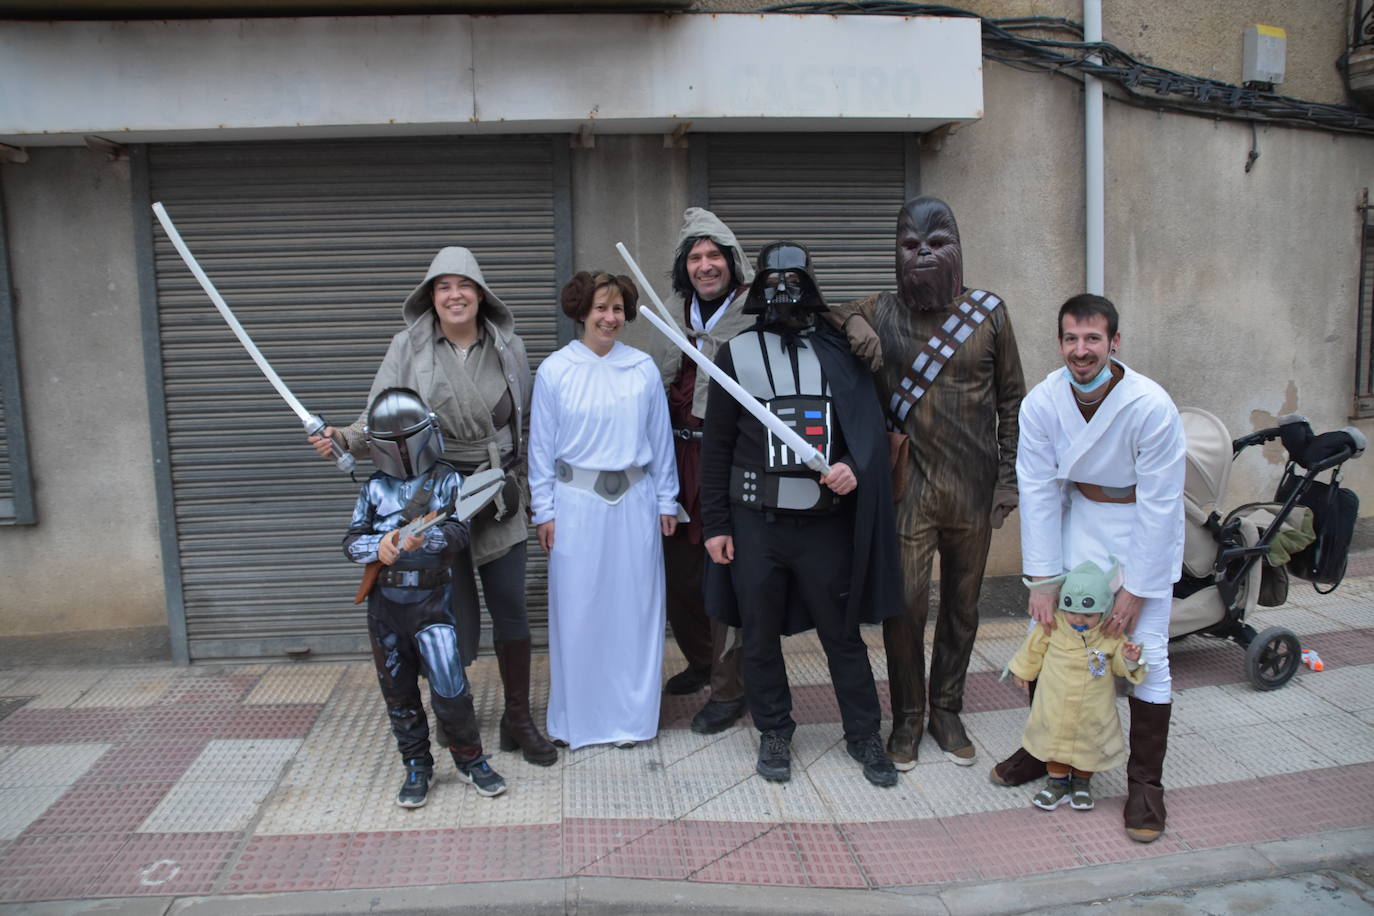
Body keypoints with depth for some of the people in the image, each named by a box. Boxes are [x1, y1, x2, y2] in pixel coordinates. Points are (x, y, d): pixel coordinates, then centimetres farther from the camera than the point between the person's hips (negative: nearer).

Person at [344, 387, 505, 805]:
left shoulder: (446, 480, -2)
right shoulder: (375, 488, 7)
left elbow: (458, 533, -14)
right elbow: (352, 540, 5)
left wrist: (425, 539, -34)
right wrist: (377, 546, -17)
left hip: (432, 601, -3)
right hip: (385, 603, 3)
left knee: (450, 691, -6)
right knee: (399, 692, 12)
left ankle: (470, 758, 17)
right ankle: (417, 767, 28)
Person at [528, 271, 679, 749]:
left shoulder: (643, 368, 1)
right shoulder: (554, 371, -2)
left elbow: (661, 439, 7)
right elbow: (541, 446, 2)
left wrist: (666, 501, 8)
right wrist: (544, 511, 0)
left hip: (634, 500, 1)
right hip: (577, 501, -1)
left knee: (634, 607, 7)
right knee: (577, 610, 6)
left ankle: (630, 715, 23)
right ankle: (576, 718, 21)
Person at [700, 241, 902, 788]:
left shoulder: (838, 353, 6)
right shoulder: (736, 355, 3)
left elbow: (868, 425, 4)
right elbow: (716, 447, 3)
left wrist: (853, 466, -18)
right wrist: (715, 523, 0)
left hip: (826, 520, 0)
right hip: (755, 521, 0)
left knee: (842, 632, 9)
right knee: (760, 634, 11)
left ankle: (864, 736, 26)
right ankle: (773, 733, 30)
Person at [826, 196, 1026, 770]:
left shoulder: (988, 312, 2)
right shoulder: (879, 315, 0)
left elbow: (1012, 401, 6)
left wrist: (1009, 479, 1)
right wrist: (851, 324, -11)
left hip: (974, 486, 1)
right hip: (910, 485, -1)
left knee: (962, 605, 12)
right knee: (905, 606, 0)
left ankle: (947, 711, 31)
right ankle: (907, 718, 20)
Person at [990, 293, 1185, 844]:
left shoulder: (1151, 407, -25)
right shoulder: (1041, 403, -15)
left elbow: (1160, 504, -20)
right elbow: (1038, 491, -11)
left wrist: (1134, 591, -18)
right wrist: (1042, 580, -12)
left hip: (1143, 528, -3)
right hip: (1078, 516, 3)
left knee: (1147, 651, -5)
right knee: (1048, 632, 4)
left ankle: (1145, 783, 11)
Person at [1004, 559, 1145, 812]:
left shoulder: (1111, 634, -15)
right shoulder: (1053, 626, -15)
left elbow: (1120, 664, -2)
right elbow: (1034, 649, 2)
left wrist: (1129, 659, -25)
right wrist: (1022, 671, 13)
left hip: (1093, 711, 0)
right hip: (1055, 704, 0)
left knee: (1089, 744, 14)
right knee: (1054, 740, 14)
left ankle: (1082, 782, 39)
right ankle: (1057, 782, 34)